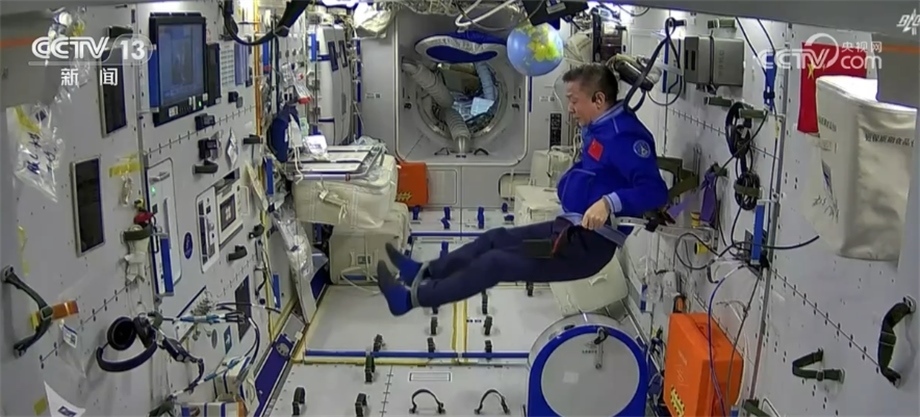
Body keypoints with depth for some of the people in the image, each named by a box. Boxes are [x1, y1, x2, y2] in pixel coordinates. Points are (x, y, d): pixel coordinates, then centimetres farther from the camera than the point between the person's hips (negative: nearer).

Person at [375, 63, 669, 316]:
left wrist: (610, 202, -45)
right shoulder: (600, 128, 9)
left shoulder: (623, 136, -22)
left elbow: (654, 191, -33)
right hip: (571, 227, 10)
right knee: (495, 239, 14)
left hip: (590, 244, -10)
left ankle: (413, 297, -1)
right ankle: (424, 273, 22)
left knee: (497, 262, -9)